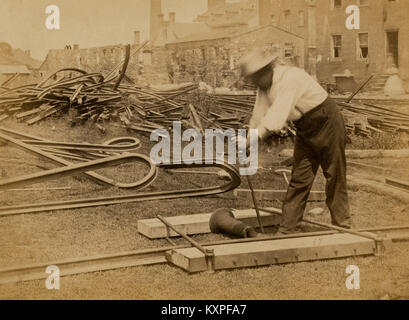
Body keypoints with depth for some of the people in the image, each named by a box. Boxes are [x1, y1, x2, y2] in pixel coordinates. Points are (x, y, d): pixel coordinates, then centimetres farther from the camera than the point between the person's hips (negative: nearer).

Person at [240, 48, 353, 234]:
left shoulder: (291, 77, -29)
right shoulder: (264, 86, -3)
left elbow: (277, 115, -37)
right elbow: (258, 117, 1)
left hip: (328, 123, -7)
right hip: (305, 129, 7)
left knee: (335, 176, 4)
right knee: (299, 179, 3)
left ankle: (342, 225, 17)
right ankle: (286, 230, 4)